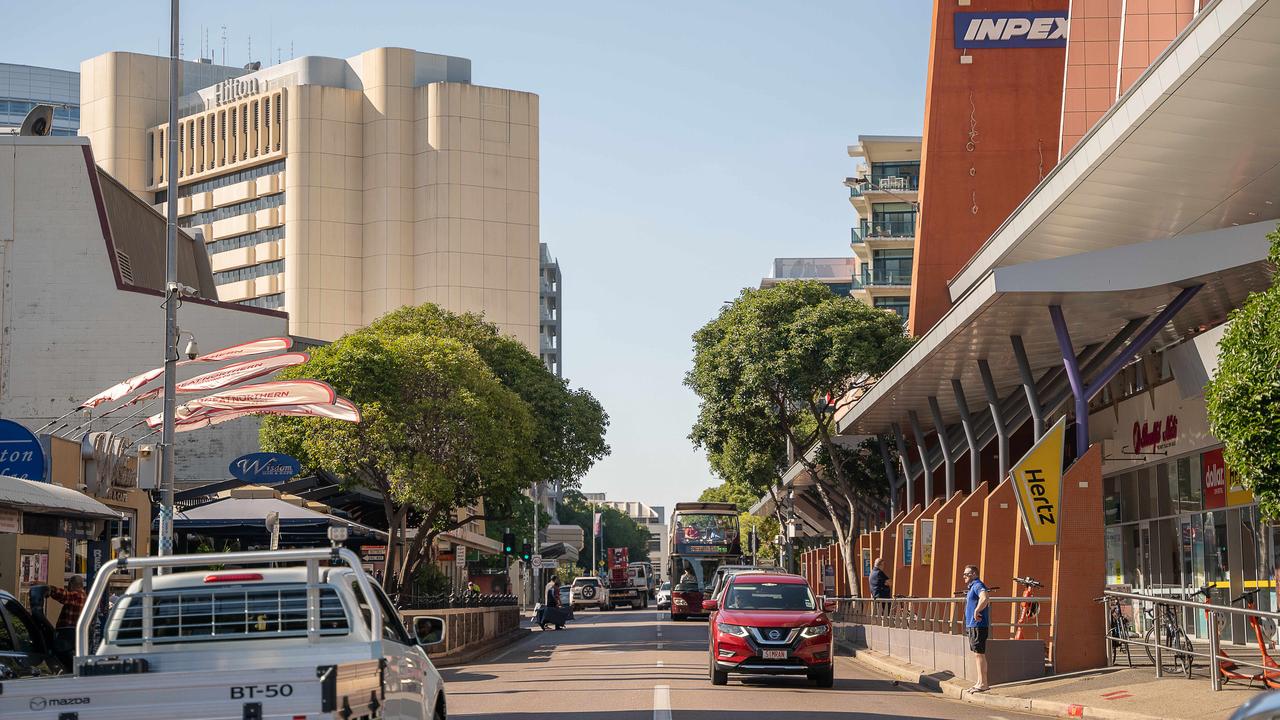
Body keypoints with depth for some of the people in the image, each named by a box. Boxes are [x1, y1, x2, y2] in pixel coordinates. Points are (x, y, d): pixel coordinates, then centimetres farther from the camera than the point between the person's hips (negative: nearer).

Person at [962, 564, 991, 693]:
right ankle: (980, 682, 19)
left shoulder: (977, 586, -14)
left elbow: (985, 599, -34)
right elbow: (987, 600, 34)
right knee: (977, 654, 14)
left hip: (978, 625, -11)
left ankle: (983, 684, -8)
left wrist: (976, 611, -25)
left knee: (979, 654, -9)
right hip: (972, 625, 11)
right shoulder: (972, 587, 19)